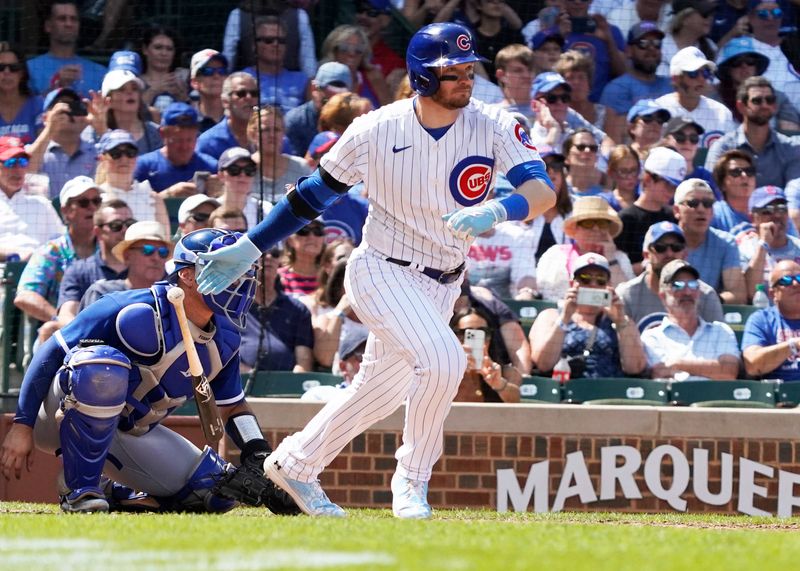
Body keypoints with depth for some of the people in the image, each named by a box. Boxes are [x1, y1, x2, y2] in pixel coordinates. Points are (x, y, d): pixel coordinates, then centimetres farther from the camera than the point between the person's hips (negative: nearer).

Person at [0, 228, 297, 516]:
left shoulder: (225, 339, -1)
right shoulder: (137, 312, -24)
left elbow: (231, 407, 12)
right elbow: (52, 352, -20)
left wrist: (258, 452, -8)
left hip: (133, 436, 7)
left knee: (218, 492, -6)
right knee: (104, 365, -40)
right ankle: (77, 488, -27)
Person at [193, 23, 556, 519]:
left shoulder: (493, 126, -11)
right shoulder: (375, 130, -14)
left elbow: (543, 192, -22)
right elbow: (316, 193, -1)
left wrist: (495, 211, -44)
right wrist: (249, 249, -1)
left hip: (442, 286, 4)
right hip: (382, 272, -4)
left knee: (382, 392, 15)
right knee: (442, 360, -26)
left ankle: (295, 464, 37)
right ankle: (412, 482, -8)